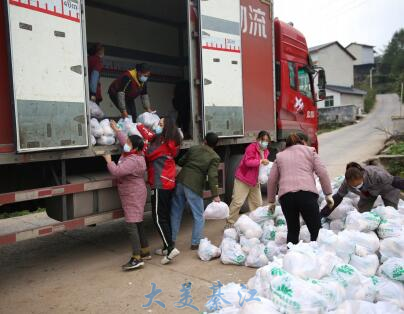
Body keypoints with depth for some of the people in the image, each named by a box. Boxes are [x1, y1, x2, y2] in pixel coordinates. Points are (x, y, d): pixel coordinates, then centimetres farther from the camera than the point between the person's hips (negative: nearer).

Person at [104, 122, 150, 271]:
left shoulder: (132, 161, -22)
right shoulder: (132, 154, 7)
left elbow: (117, 171, -32)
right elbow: (124, 141, 25)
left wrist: (109, 160, -16)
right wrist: (116, 130, 31)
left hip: (133, 197, -11)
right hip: (132, 196, 11)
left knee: (131, 225, -13)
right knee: (137, 223, 16)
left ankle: (136, 258, -12)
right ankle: (145, 251, 26)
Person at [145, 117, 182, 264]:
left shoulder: (162, 143, -15)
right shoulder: (170, 143, 11)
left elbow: (148, 155, -13)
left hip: (160, 184, -9)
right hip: (169, 183, 9)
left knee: (159, 218, -7)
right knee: (165, 215, 15)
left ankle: (170, 248, -10)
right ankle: (167, 247, 22)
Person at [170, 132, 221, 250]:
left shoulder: (193, 149, 12)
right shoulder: (215, 157, -1)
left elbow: (180, 162, 18)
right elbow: (212, 176, -11)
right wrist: (215, 195, -10)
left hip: (180, 181, 5)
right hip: (194, 186, -5)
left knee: (176, 213, 16)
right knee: (199, 216, 11)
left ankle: (171, 240, 24)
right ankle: (196, 243, 13)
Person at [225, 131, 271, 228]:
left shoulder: (266, 151, 8)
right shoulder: (251, 147, -15)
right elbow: (248, 162, -27)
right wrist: (260, 161, -33)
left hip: (255, 181, 7)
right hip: (243, 180, -7)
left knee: (257, 203, 10)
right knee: (237, 202, -8)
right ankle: (230, 223, 1)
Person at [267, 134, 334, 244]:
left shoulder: (280, 156, 24)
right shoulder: (309, 151, 20)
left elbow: (272, 180, 19)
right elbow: (322, 173, 8)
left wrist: (271, 201, 25)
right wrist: (328, 194, 10)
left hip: (285, 196, 2)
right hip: (307, 193, -2)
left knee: (292, 230, 13)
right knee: (316, 229, 4)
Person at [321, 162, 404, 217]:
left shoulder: (375, 175, -46)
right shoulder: (346, 183, -32)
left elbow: (394, 181, -33)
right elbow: (338, 197, -18)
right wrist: (323, 213, -19)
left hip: (387, 188, -3)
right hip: (368, 193, 3)